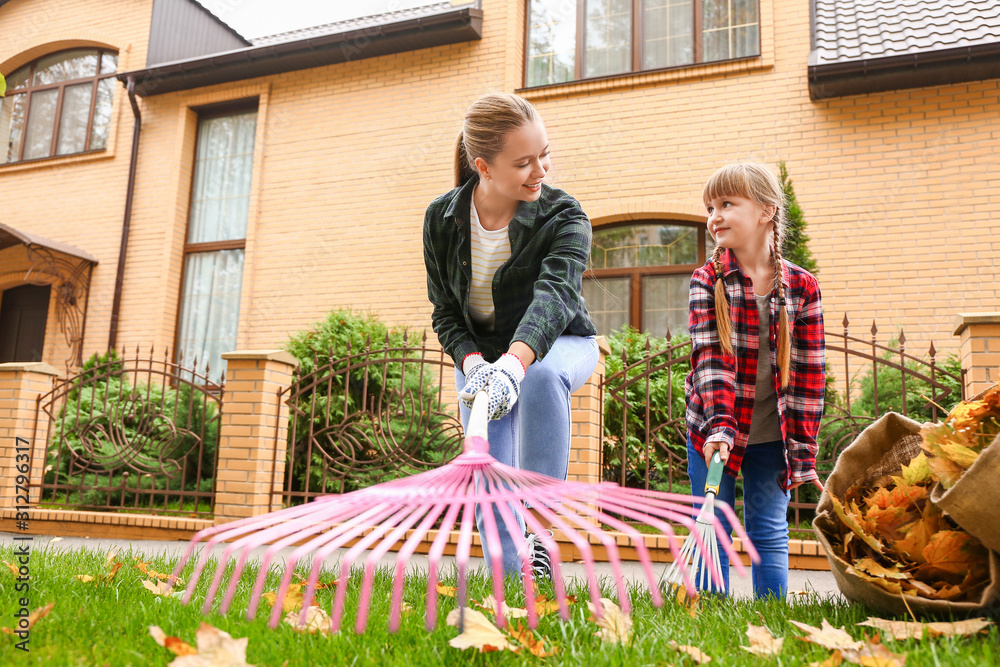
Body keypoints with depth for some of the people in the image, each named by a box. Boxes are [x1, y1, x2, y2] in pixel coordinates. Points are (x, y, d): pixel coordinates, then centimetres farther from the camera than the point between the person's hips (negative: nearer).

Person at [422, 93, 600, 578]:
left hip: (558, 343, -2)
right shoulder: (442, 219, -13)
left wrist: (514, 361, -59)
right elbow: (445, 313, -6)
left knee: (542, 375, -38)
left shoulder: (563, 216, -22)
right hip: (480, 352, 3)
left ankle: (536, 531, -31)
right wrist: (473, 363, -28)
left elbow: (555, 293, -40)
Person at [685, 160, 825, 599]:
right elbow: (710, 357, -17)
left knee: (769, 533, 7)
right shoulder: (707, 280, -6)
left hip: (771, 436, 1)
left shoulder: (802, 286, -4)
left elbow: (809, 372, -2)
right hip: (713, 429, 0)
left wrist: (803, 453, -4)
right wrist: (719, 426, -30)